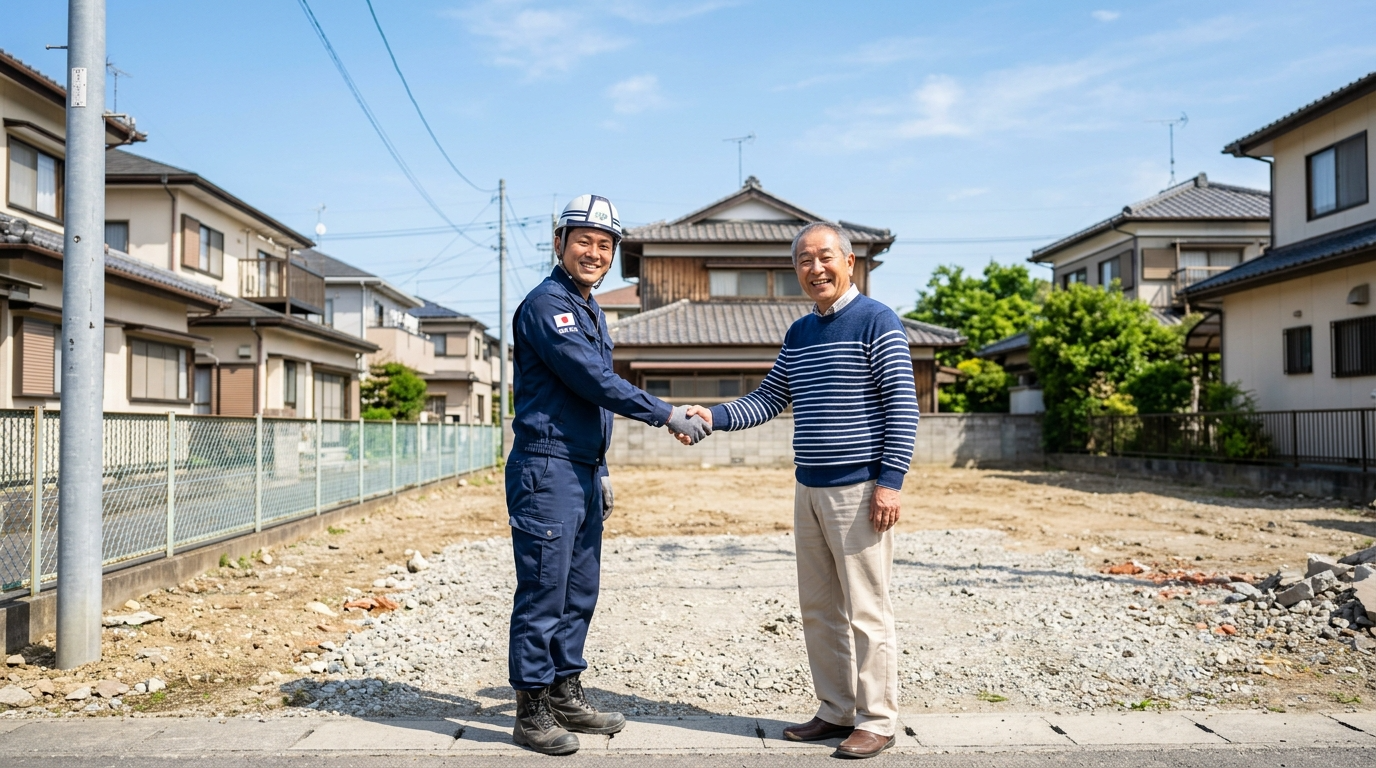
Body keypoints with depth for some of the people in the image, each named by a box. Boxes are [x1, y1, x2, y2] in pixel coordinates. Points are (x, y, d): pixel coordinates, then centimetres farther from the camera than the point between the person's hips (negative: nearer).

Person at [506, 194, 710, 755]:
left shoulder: (590, 311, 18)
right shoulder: (546, 304, -11)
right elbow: (594, 381, -19)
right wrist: (668, 416, -16)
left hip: (584, 471, 9)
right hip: (547, 468, -9)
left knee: (579, 592, 13)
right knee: (543, 593, -3)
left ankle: (566, 696, 24)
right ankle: (532, 713, 7)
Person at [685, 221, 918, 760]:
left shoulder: (877, 322, -6)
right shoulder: (798, 334, 15)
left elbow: (903, 407, -10)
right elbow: (769, 399, 16)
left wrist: (890, 480, -16)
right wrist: (714, 417, 1)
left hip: (859, 490, -7)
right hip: (809, 491, 8)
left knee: (866, 609, -1)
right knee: (818, 610, 13)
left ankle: (877, 721, 11)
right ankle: (836, 711, 25)